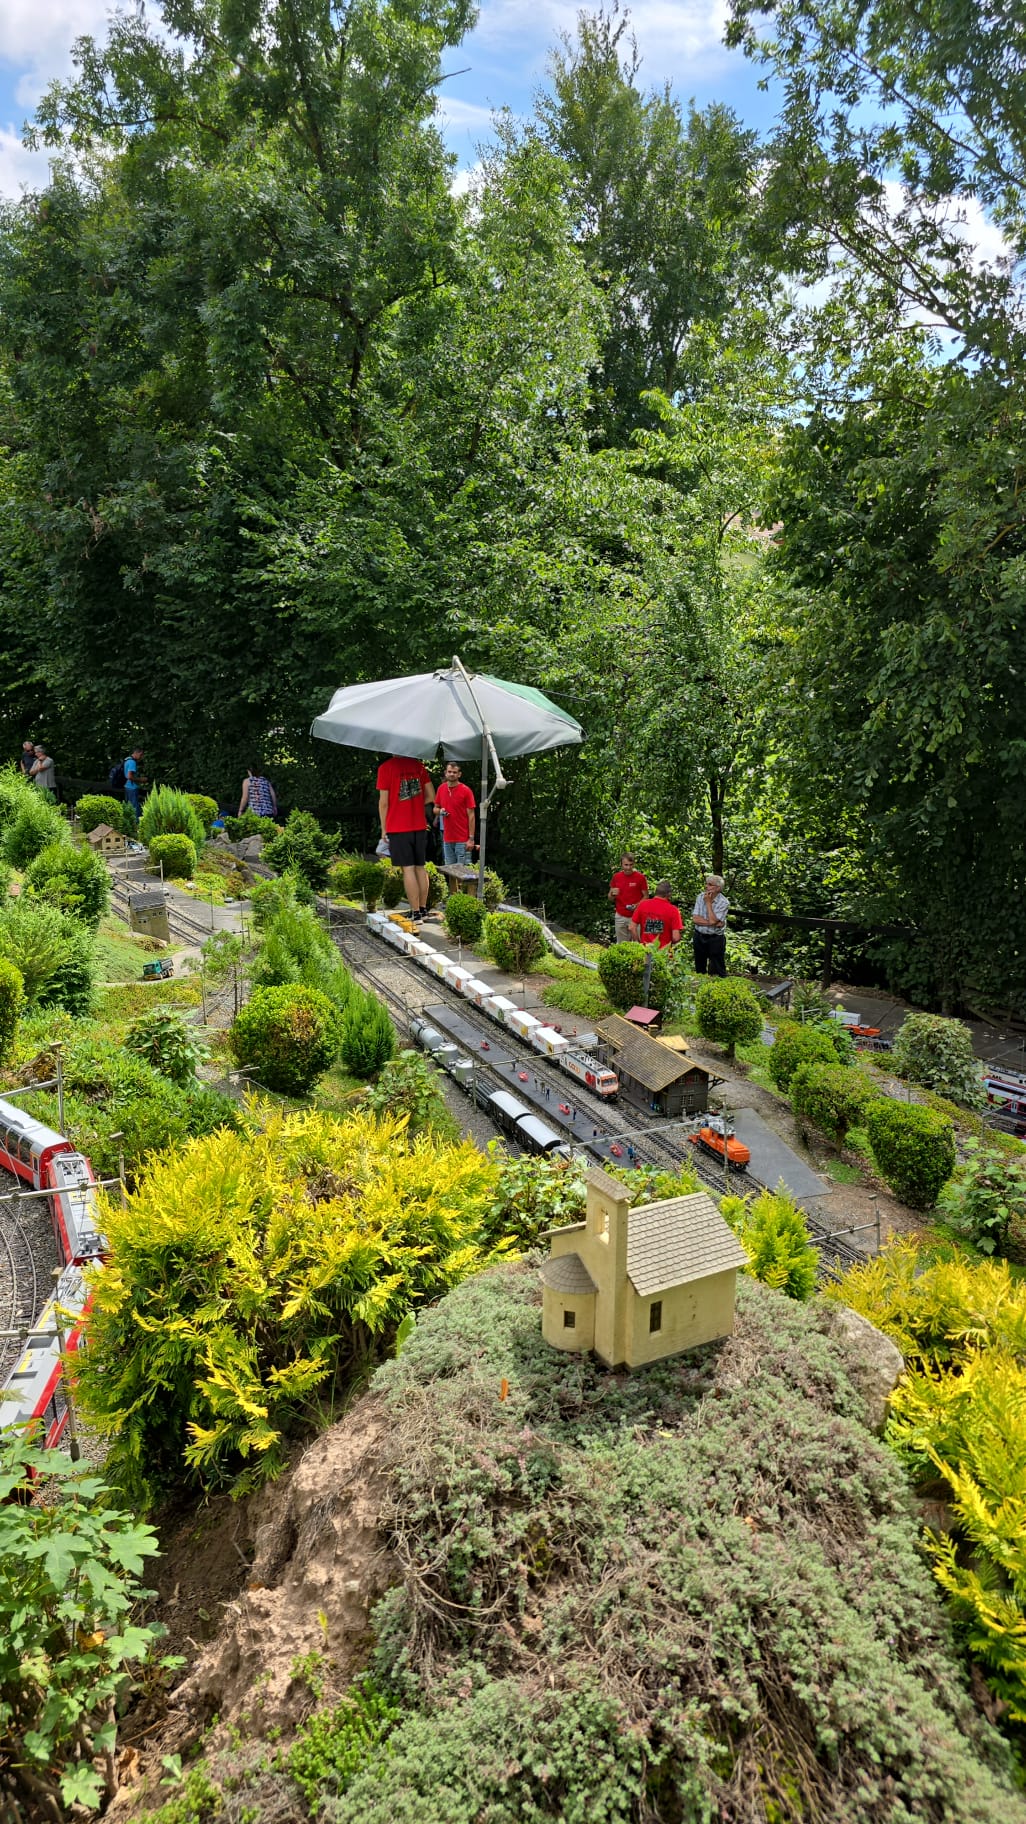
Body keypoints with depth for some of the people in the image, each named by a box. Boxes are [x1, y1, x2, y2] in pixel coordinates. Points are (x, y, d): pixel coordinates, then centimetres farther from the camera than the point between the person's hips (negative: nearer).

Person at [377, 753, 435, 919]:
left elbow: (383, 802, -7)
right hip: (420, 826, 5)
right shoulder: (419, 765, 6)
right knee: (420, 868, 12)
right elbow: (431, 797, 9)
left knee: (408, 869, -3)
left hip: (398, 827, -4)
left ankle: (416, 913, -3)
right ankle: (423, 909, 18)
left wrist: (384, 829, 1)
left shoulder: (386, 768, -8)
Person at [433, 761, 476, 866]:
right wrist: (440, 811, -7)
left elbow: (471, 815, -7)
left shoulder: (466, 790, -7)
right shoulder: (441, 788, 7)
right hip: (447, 838, 5)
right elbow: (435, 808, 19)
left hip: (462, 840, -5)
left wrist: (471, 838, -12)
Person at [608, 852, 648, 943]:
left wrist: (636, 905, -19)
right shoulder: (616, 877, 3)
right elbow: (610, 898, 11)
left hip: (635, 916, -3)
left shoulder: (640, 877, -7)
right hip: (620, 917, 3)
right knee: (621, 945, 9)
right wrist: (613, 894, -13)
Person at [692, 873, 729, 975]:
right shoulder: (701, 897, -1)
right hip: (699, 937, 4)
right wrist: (714, 924, -18)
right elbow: (695, 919, -9)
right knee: (699, 969, 17)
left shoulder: (724, 903, -14)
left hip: (716, 939, -4)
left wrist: (708, 902, -17)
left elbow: (712, 920, -24)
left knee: (717, 972, -1)